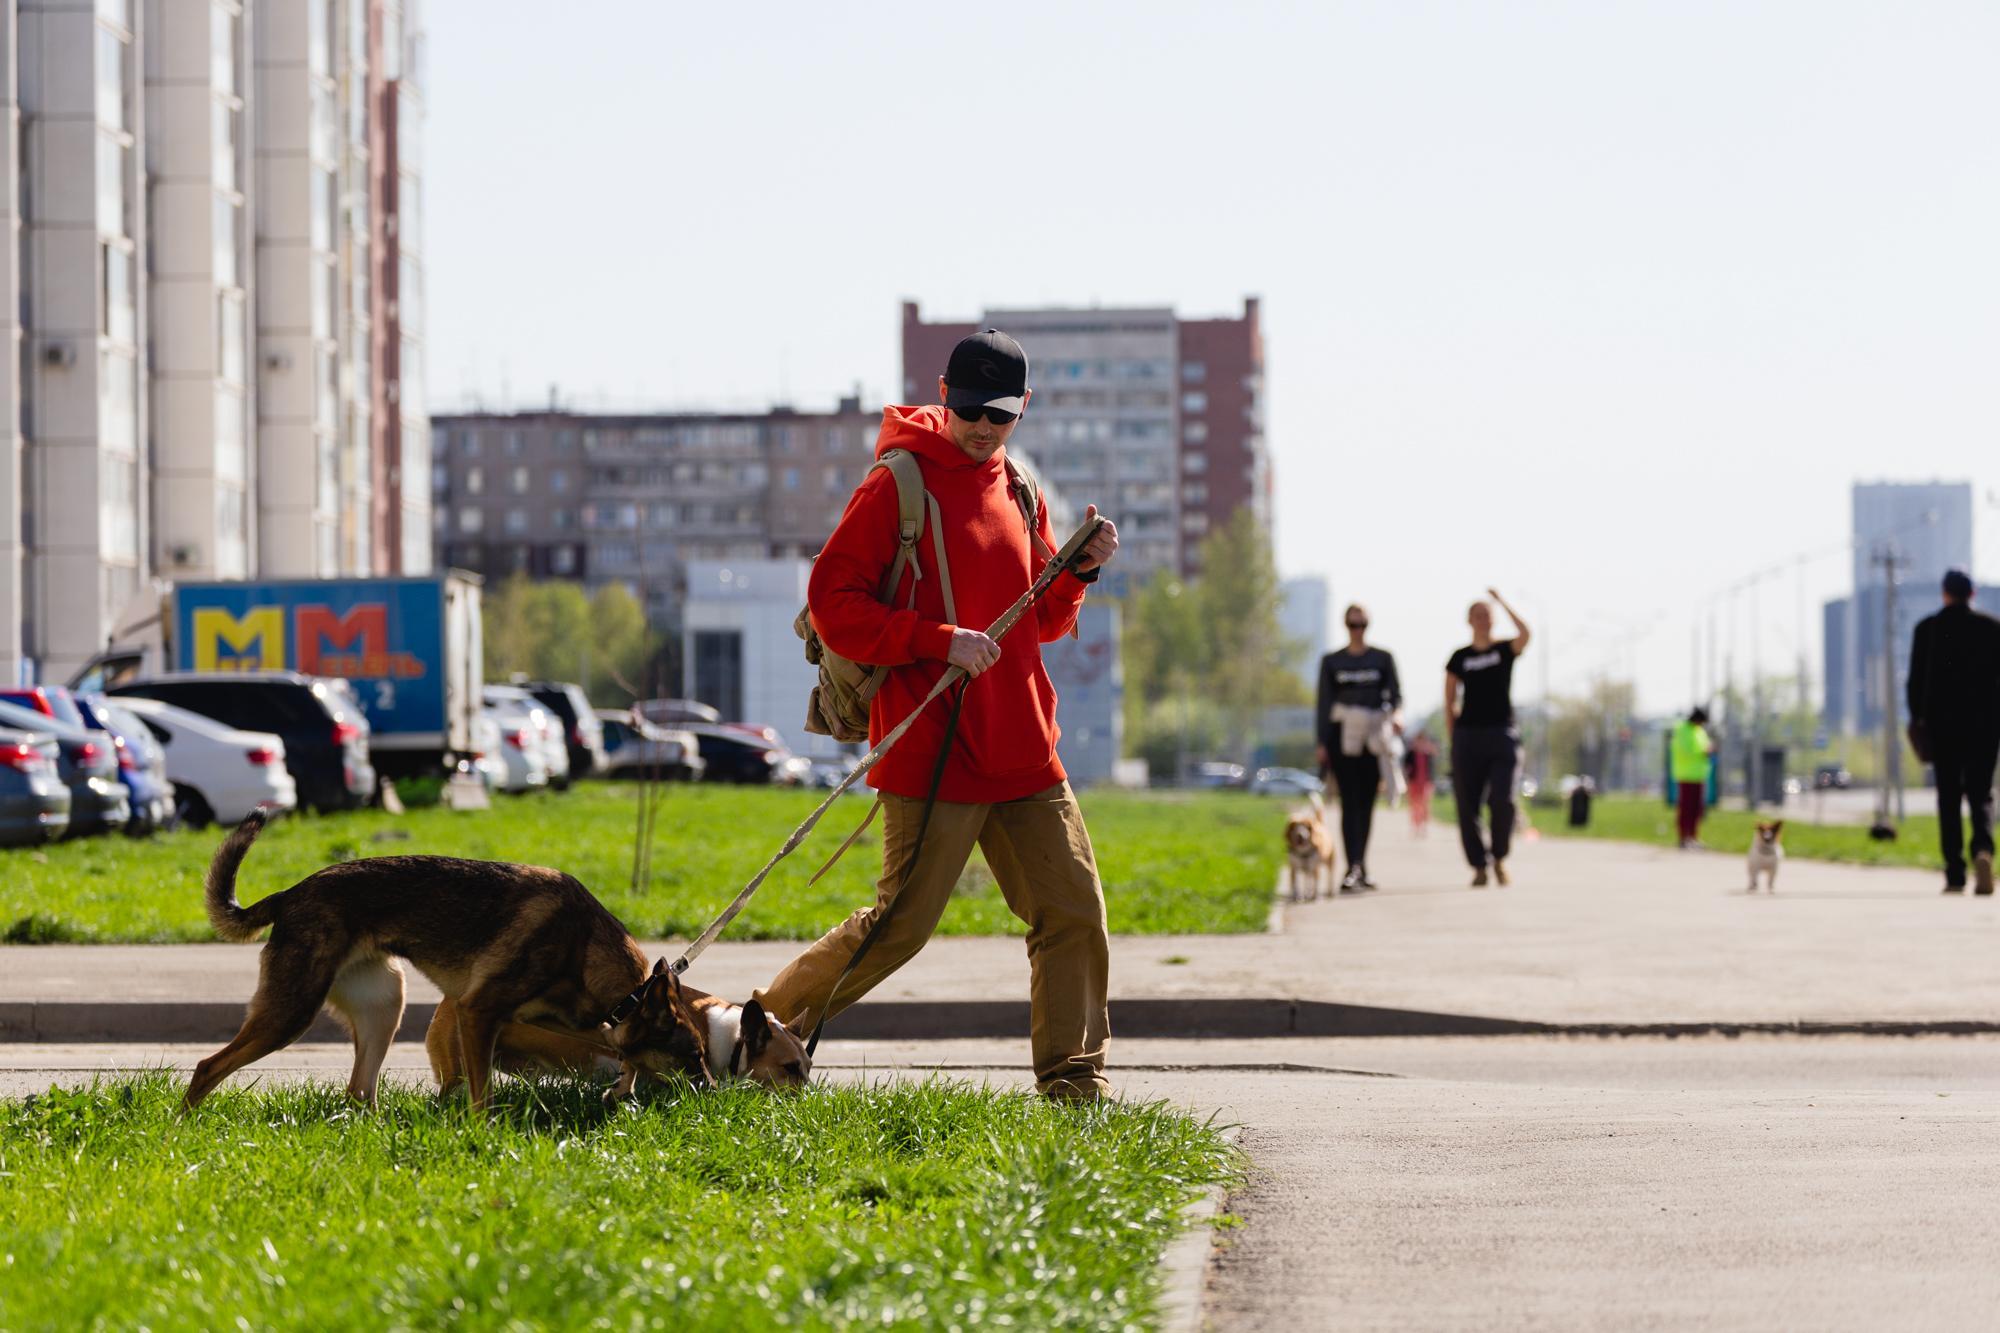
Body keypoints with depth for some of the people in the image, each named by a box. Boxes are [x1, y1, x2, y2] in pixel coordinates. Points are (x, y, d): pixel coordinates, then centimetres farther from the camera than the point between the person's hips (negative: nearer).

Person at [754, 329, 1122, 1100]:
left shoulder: (1018, 489, 16)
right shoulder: (899, 485, -6)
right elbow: (832, 603, -11)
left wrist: (1081, 571, 3)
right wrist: (938, 640, -19)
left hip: (1023, 749, 7)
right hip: (932, 749, -7)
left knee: (1076, 912, 2)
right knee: (902, 924, -5)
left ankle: (1073, 1078, 11)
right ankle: (765, 1025, 11)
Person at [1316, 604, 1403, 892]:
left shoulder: (1383, 659, 10)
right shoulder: (1331, 661, 9)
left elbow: (1395, 694, 4)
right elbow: (1323, 703, 7)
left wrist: (1397, 713, -19)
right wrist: (1322, 743, 0)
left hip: (1373, 737, 1)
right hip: (1342, 737, -1)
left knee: (1367, 803, 4)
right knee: (1350, 802, -11)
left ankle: (1359, 867, 13)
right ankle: (1353, 869, -18)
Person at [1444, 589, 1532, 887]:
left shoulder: (1505, 650, 5)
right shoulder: (1459, 659, 8)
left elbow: (1524, 633, -17)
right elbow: (1450, 701, 10)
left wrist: (1501, 601, -11)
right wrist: (1454, 737, 3)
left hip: (1503, 734, -2)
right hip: (1468, 736, 2)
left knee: (1503, 801, -15)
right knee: (1467, 806, -2)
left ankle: (1499, 857, 7)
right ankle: (1479, 867, 9)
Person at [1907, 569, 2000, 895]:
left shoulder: (1927, 628, 0)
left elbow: (1915, 679, 0)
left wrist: (1917, 717, 9)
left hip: (1942, 722, 0)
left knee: (1949, 798, 6)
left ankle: (1955, 875, 2)